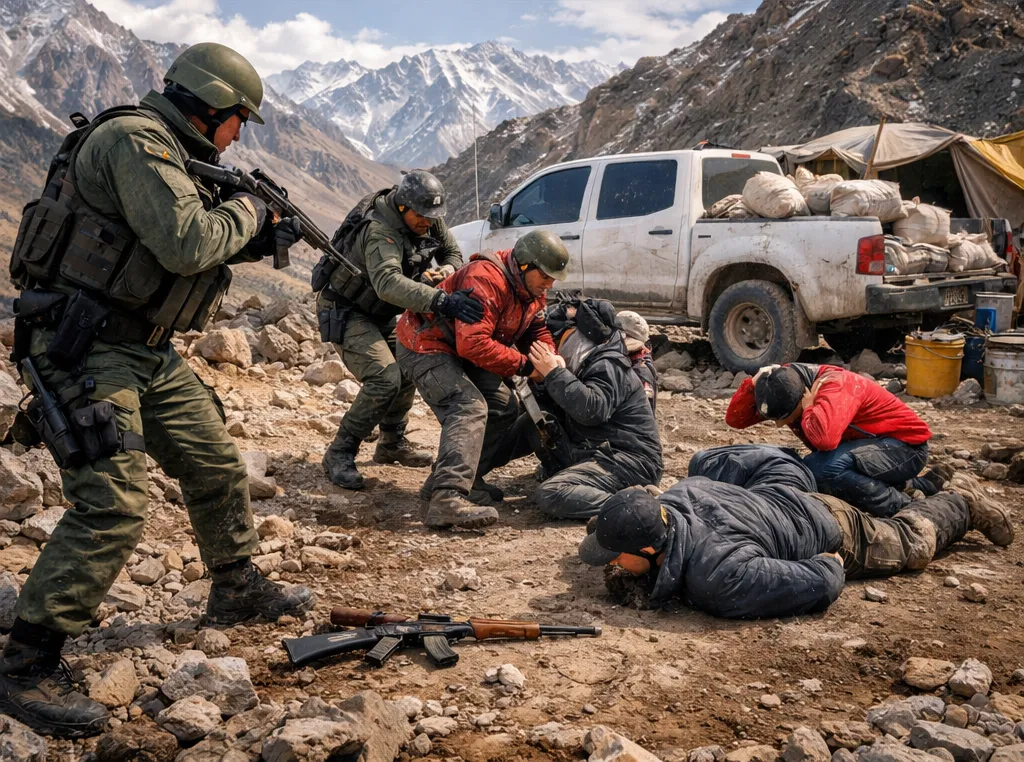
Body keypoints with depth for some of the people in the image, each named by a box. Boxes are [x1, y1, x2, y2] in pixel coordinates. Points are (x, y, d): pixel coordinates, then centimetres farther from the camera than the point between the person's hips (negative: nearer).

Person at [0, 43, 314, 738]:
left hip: (145, 351, 10)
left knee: (218, 465, 16)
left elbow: (181, 254, 22)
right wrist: (244, 210, -7)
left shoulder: (164, 153, 17)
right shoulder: (135, 140, -15)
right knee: (114, 504, -18)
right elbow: (186, 243, -25)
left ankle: (238, 590, 35)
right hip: (82, 348, -10)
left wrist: (257, 242, 12)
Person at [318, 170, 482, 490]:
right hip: (346, 313, -9)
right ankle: (340, 453, -12)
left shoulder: (431, 221, -8)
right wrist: (441, 300, -60)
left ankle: (392, 444, 31)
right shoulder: (380, 230, -33)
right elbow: (389, 283, -49)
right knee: (385, 379, -24)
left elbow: (453, 254, 7)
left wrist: (443, 271, -18)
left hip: (382, 313, 9)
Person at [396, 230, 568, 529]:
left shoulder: (532, 288, 2)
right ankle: (447, 499, -40)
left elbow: (536, 331, 9)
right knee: (469, 407, -28)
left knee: (504, 407, 7)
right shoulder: (486, 279, -30)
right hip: (425, 346, -10)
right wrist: (523, 365, -29)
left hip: (460, 353, 10)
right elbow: (473, 344, -35)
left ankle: (445, 479, 11)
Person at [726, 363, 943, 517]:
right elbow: (734, 419, -5)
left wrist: (808, 408, -29)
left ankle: (906, 508, -10)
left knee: (822, 468, -32)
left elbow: (825, 439, -50)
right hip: (868, 445, 10)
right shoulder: (784, 389, -6)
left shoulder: (834, 385, -30)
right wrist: (754, 383, -22)